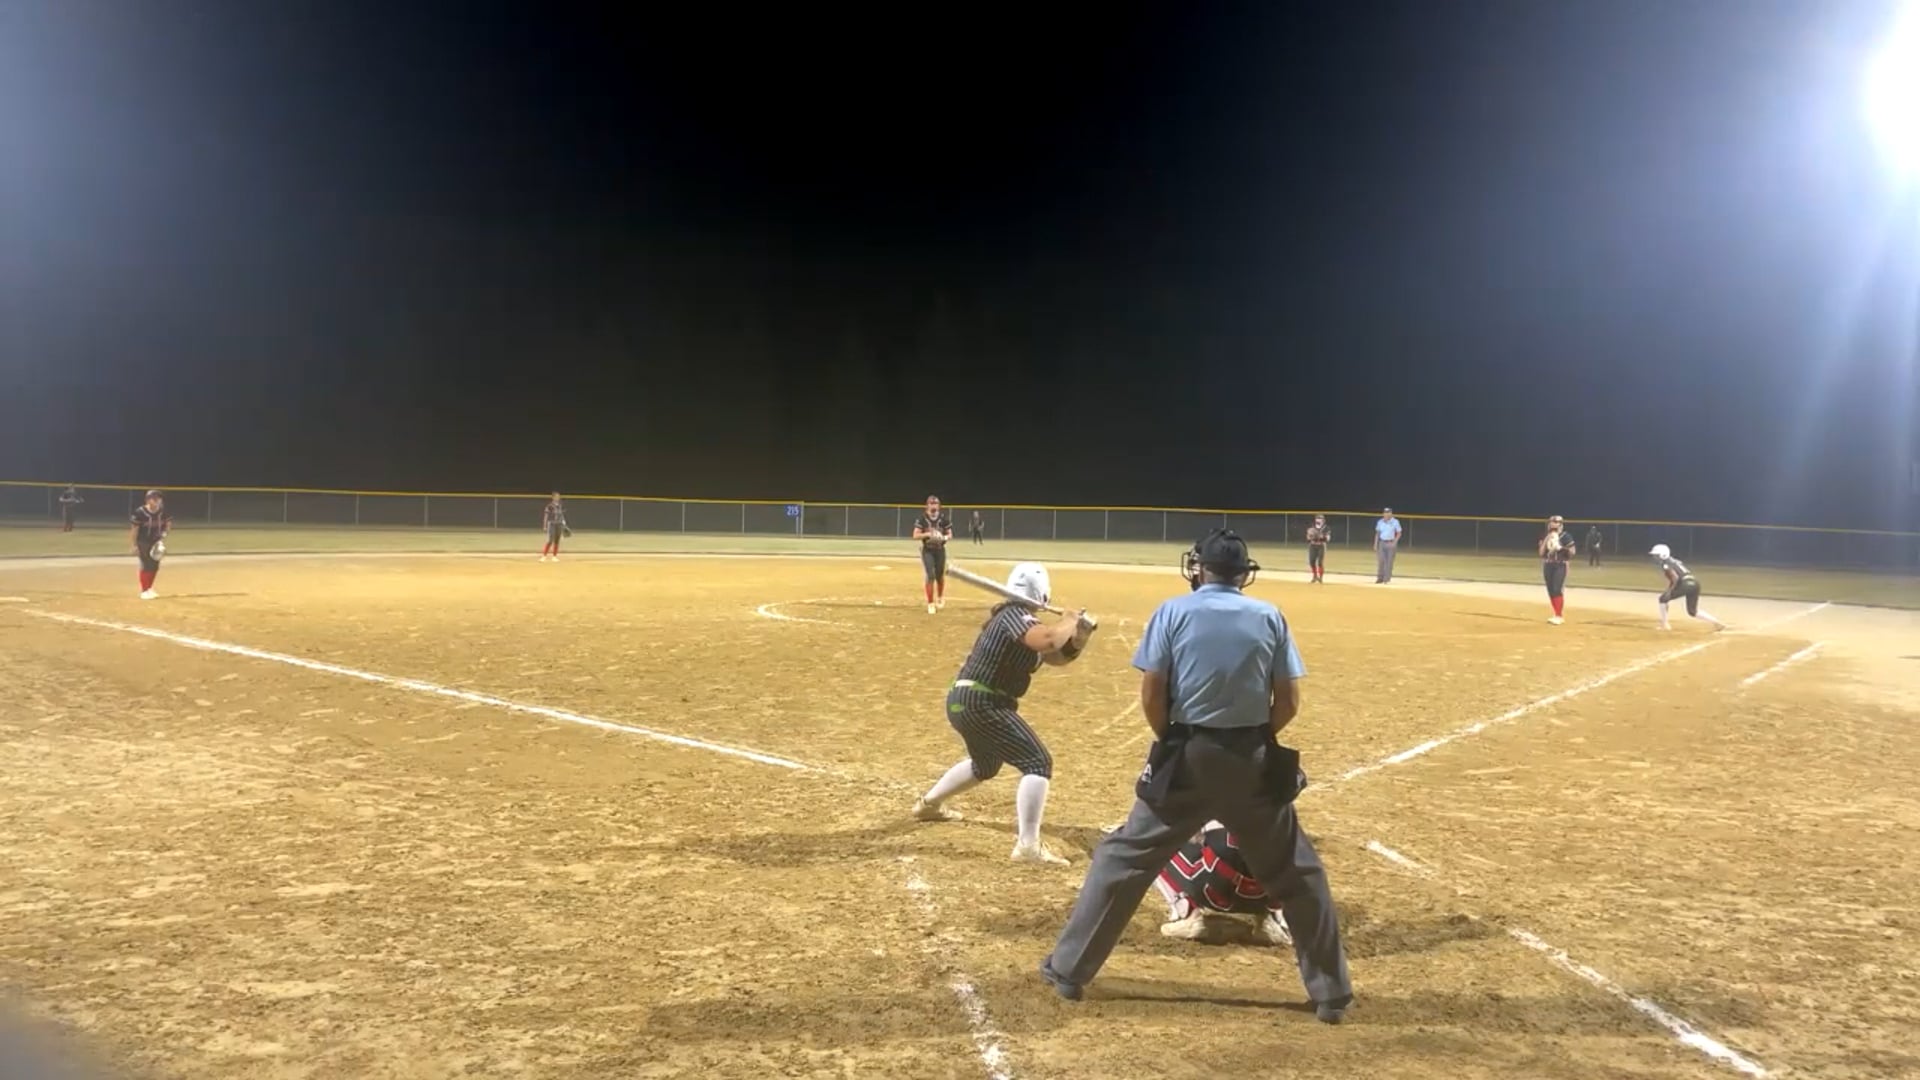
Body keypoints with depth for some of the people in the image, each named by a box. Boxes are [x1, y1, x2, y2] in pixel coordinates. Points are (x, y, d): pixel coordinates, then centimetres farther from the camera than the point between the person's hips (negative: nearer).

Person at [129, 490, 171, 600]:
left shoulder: (163, 511, -7)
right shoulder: (140, 512, -18)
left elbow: (168, 523, 7)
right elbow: (135, 529, -12)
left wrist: (164, 534, -10)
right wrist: (134, 545, -11)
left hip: (156, 542, 5)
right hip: (143, 542, -5)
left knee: (155, 566, 9)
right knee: (146, 565, -7)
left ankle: (149, 589, 26)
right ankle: (144, 591, 4)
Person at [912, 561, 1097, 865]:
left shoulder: (1019, 620, 15)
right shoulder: (1014, 614, -14)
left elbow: (1058, 655, 16)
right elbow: (1047, 640, -34)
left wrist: (1079, 636, -2)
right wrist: (1072, 621, -15)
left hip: (964, 702, 11)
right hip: (980, 704, -11)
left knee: (985, 765, 34)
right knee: (1038, 762, -13)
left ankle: (929, 804, 51)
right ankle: (1028, 846, -20)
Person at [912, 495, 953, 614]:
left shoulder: (944, 518, -2)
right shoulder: (922, 518, -7)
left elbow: (950, 535, 3)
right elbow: (915, 535, -9)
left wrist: (944, 538, -19)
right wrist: (928, 534, -25)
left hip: (940, 550, 2)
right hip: (927, 551, -2)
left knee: (940, 576, 10)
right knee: (930, 576, -12)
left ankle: (940, 597, 39)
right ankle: (930, 604, -2)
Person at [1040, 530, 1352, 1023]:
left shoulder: (1174, 611, -3)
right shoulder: (1269, 616, 3)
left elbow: (1151, 695, -6)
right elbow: (1288, 702, 0)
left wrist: (1171, 743, 10)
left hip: (1187, 757, -1)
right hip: (1253, 761, 1)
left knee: (1125, 857, 10)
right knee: (1295, 871, 14)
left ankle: (1069, 968, 15)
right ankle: (1331, 991, 18)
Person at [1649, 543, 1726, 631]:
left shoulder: (1665, 564, -1)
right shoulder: (1674, 561, 26)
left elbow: (1675, 577, -14)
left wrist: (1670, 590, -6)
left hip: (1686, 584, -8)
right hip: (1695, 583, 8)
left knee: (1663, 599, 8)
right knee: (1692, 611, 19)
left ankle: (1664, 625, 8)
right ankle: (1717, 623, 12)